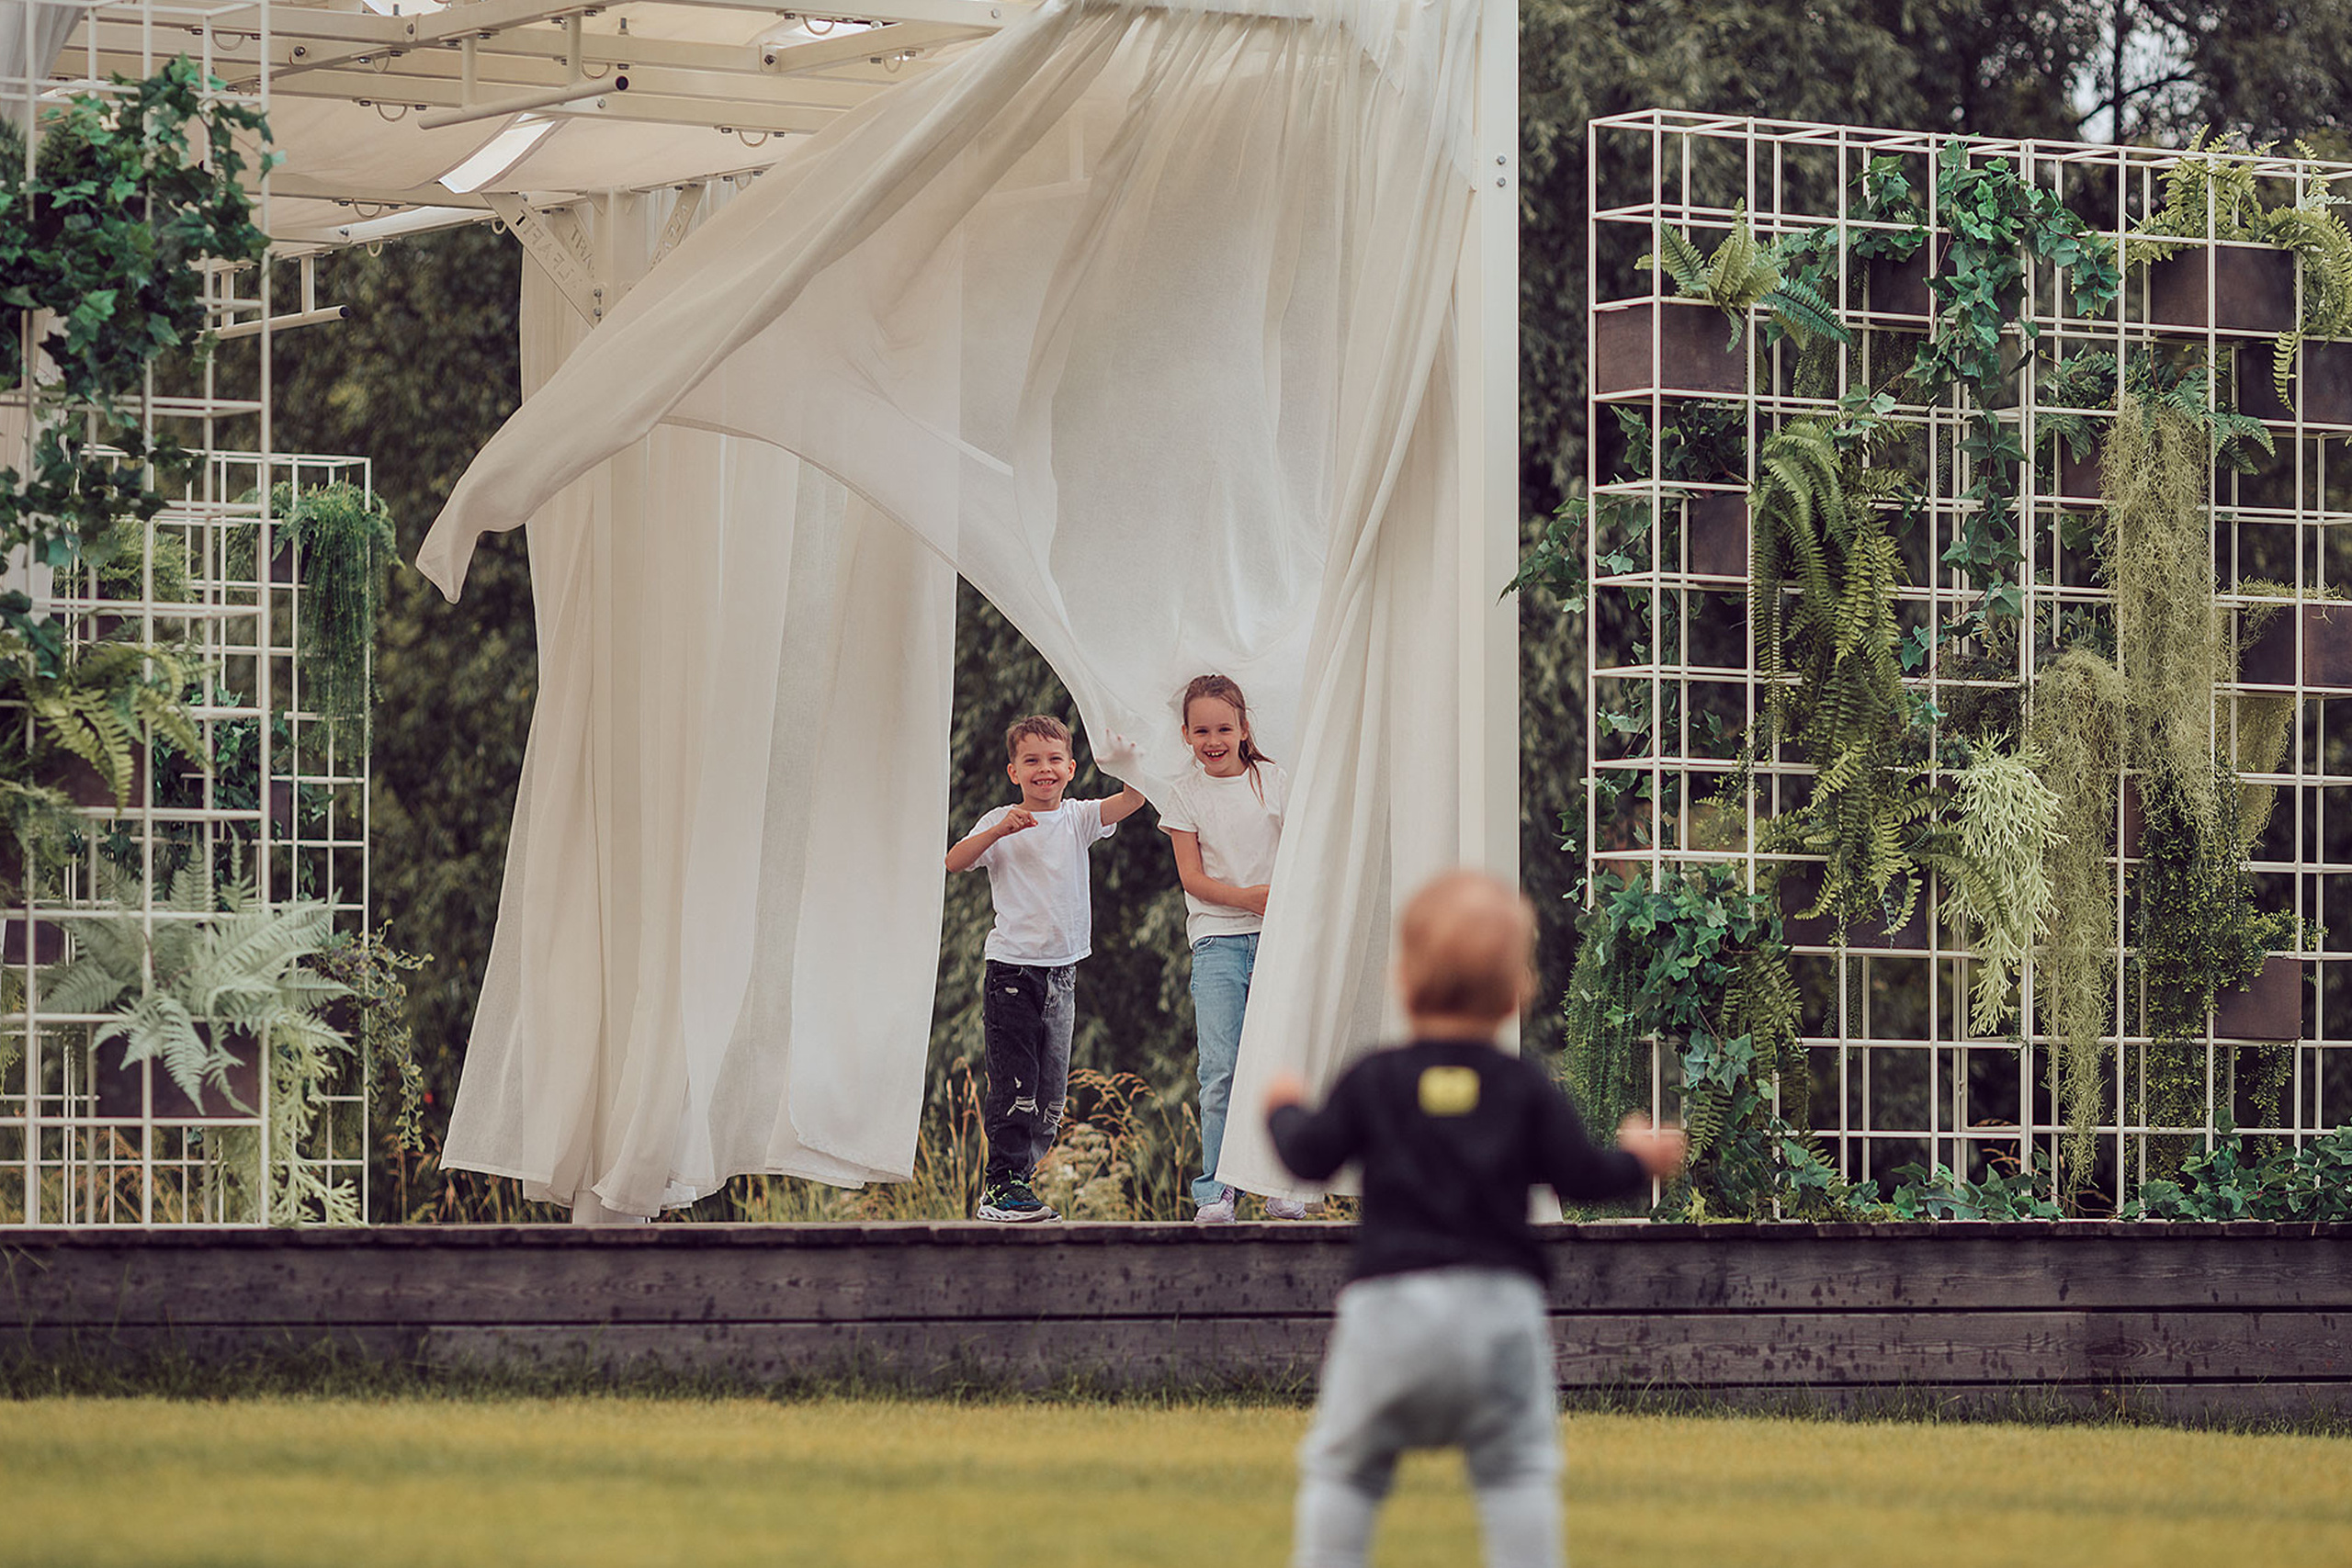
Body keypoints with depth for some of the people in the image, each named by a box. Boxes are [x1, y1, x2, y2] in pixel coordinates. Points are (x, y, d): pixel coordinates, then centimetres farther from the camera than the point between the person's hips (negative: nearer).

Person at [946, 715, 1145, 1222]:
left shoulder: (1077, 818, 7)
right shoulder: (1001, 823, 0)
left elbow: (1132, 800, -6)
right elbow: (953, 861, -11)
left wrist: (1128, 765, -27)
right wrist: (1000, 831, -23)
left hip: (1062, 968, 4)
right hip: (1011, 967, -4)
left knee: (1050, 1092, 6)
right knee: (1014, 1084, -9)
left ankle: (1017, 1177, 14)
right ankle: (1002, 1185, -6)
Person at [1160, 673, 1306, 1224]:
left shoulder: (1273, 781, 7)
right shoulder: (1188, 794, 5)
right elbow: (1192, 876, -1)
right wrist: (1249, 897, -15)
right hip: (1216, 938, -1)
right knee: (1220, 1069, -8)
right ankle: (1216, 1189, -4)